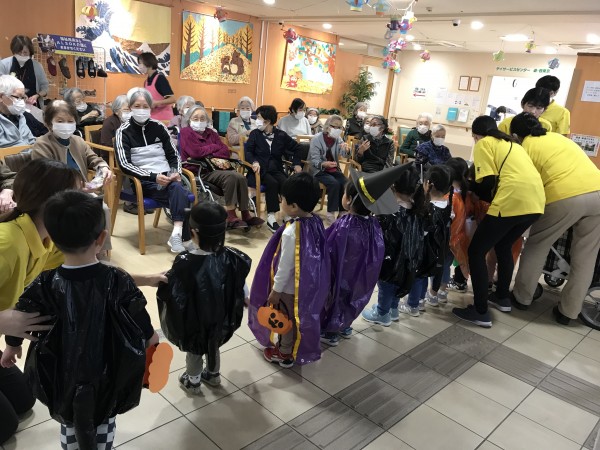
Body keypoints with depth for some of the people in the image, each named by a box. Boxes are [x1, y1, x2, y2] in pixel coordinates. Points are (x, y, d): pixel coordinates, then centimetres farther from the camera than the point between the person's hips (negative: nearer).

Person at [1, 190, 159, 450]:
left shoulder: (45, 284, -19)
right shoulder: (117, 281, -23)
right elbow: (140, 324, -11)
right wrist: (151, 338, 11)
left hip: (62, 376, 1)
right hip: (108, 374, -1)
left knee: (69, 426, 27)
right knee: (104, 423, 25)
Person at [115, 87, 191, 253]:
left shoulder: (158, 127, 13)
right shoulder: (123, 132, 2)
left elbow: (174, 154, 18)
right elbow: (125, 164, -9)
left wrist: (176, 172, -5)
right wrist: (154, 176, -21)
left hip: (166, 177, 4)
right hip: (143, 181, -3)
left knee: (178, 190, -34)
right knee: (180, 193, -33)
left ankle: (177, 234, -41)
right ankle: (183, 236, -30)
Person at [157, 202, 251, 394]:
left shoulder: (185, 262, -34)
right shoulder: (230, 256, -19)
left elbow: (168, 291, -23)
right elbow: (245, 263, 3)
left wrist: (161, 279, -2)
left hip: (194, 320, -4)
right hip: (220, 316, 4)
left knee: (194, 351, 23)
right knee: (213, 346, 31)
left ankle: (193, 382, 46)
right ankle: (213, 375, 53)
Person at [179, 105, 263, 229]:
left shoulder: (211, 133, 21)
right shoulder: (186, 132, 4)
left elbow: (226, 151, 9)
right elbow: (196, 152, -13)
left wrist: (210, 154, -9)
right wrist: (214, 147, 1)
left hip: (217, 167, 6)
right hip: (199, 171, -6)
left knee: (241, 177, -24)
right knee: (230, 177, -31)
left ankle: (245, 214, -20)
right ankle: (231, 217, -30)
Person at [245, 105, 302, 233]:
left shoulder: (281, 135, 8)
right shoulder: (255, 134, 6)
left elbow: (295, 148, 20)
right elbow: (248, 151, -2)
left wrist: (296, 164, 9)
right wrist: (254, 162, -23)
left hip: (276, 169, 2)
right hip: (260, 170, -2)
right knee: (272, 183, -32)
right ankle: (271, 217, -26)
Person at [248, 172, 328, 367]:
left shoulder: (291, 232, -33)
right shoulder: (316, 222, -9)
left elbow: (286, 265, -25)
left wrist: (276, 289, -11)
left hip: (291, 286, -7)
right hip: (309, 282, 7)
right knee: (299, 317, 25)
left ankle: (284, 354, 36)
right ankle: (288, 345, 46)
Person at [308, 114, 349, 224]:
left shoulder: (338, 139, 5)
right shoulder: (316, 139, -11)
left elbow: (343, 153, -12)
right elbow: (314, 161, -17)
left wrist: (346, 149, -36)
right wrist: (324, 164, -38)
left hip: (334, 169, 5)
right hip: (319, 170, -5)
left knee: (345, 184, -21)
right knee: (334, 183, -30)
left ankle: (343, 211, -5)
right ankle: (331, 213, -18)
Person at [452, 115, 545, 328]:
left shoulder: (484, 143, 7)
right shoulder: (512, 143, 29)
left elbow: (488, 182, -3)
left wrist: (472, 189, 15)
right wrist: (493, 196, 23)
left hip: (512, 202, -8)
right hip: (535, 202, 8)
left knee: (476, 251, 4)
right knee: (503, 246, 29)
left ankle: (481, 312, 4)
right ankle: (502, 297, 39)